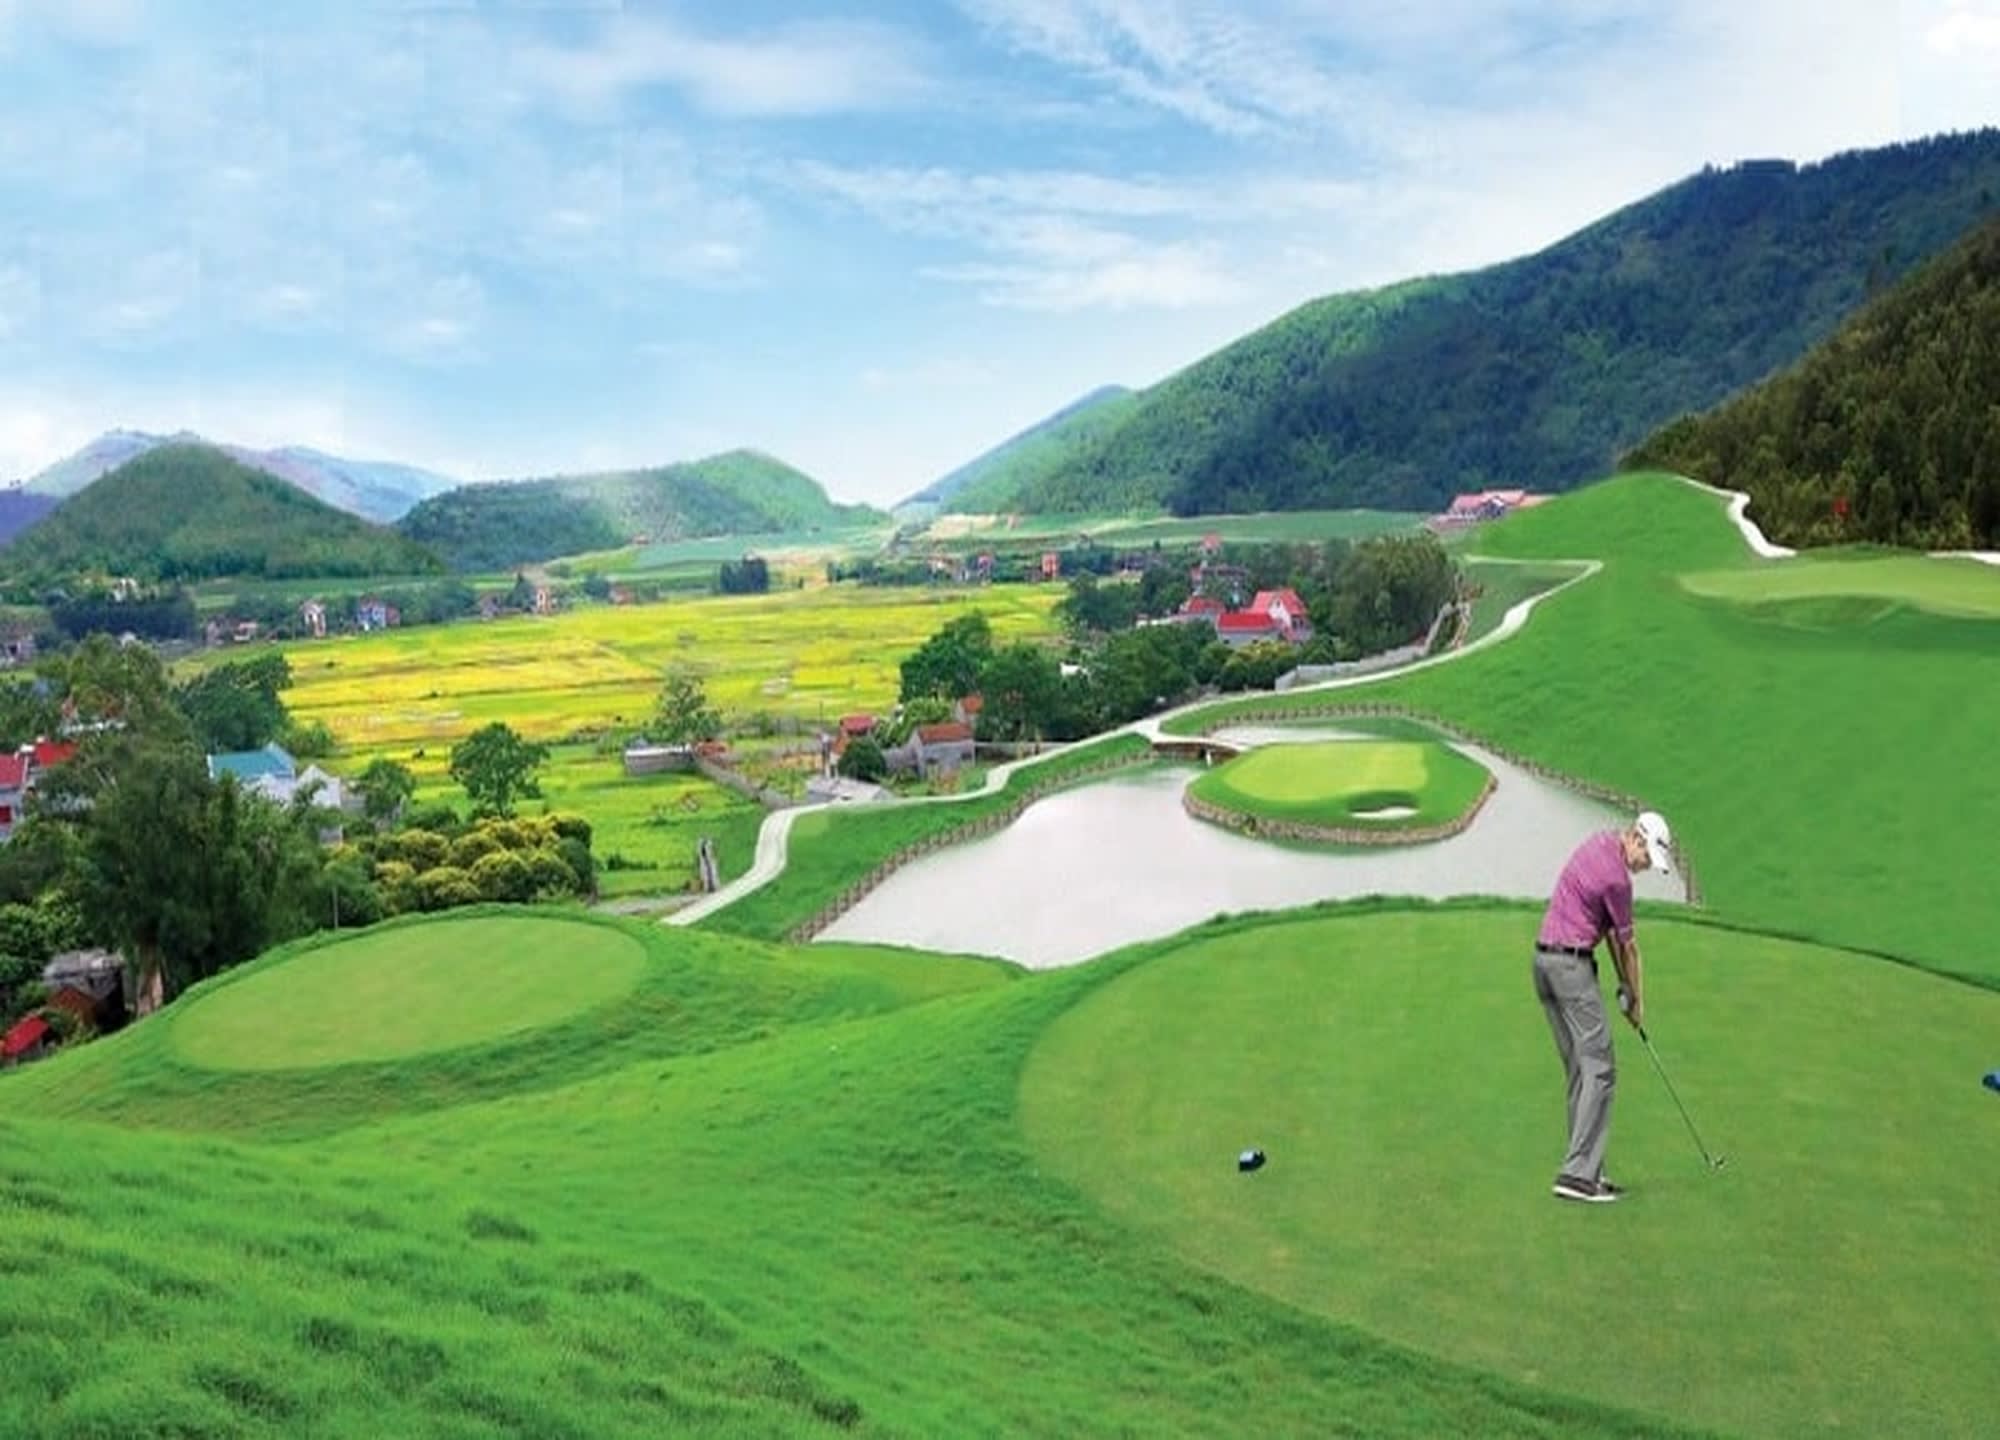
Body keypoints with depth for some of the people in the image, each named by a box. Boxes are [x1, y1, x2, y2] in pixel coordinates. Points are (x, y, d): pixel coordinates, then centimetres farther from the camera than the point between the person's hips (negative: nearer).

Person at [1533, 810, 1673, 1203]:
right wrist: (1637, 999, 9)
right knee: (1599, 1070, -8)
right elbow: (1628, 945, -4)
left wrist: (1623, 982, 14)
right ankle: (1578, 1172, -12)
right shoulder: (1615, 877, -17)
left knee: (1579, 1072, 11)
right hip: (1572, 966, -10)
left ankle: (1587, 1169, 13)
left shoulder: (1600, 843, 12)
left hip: (1545, 961, 10)